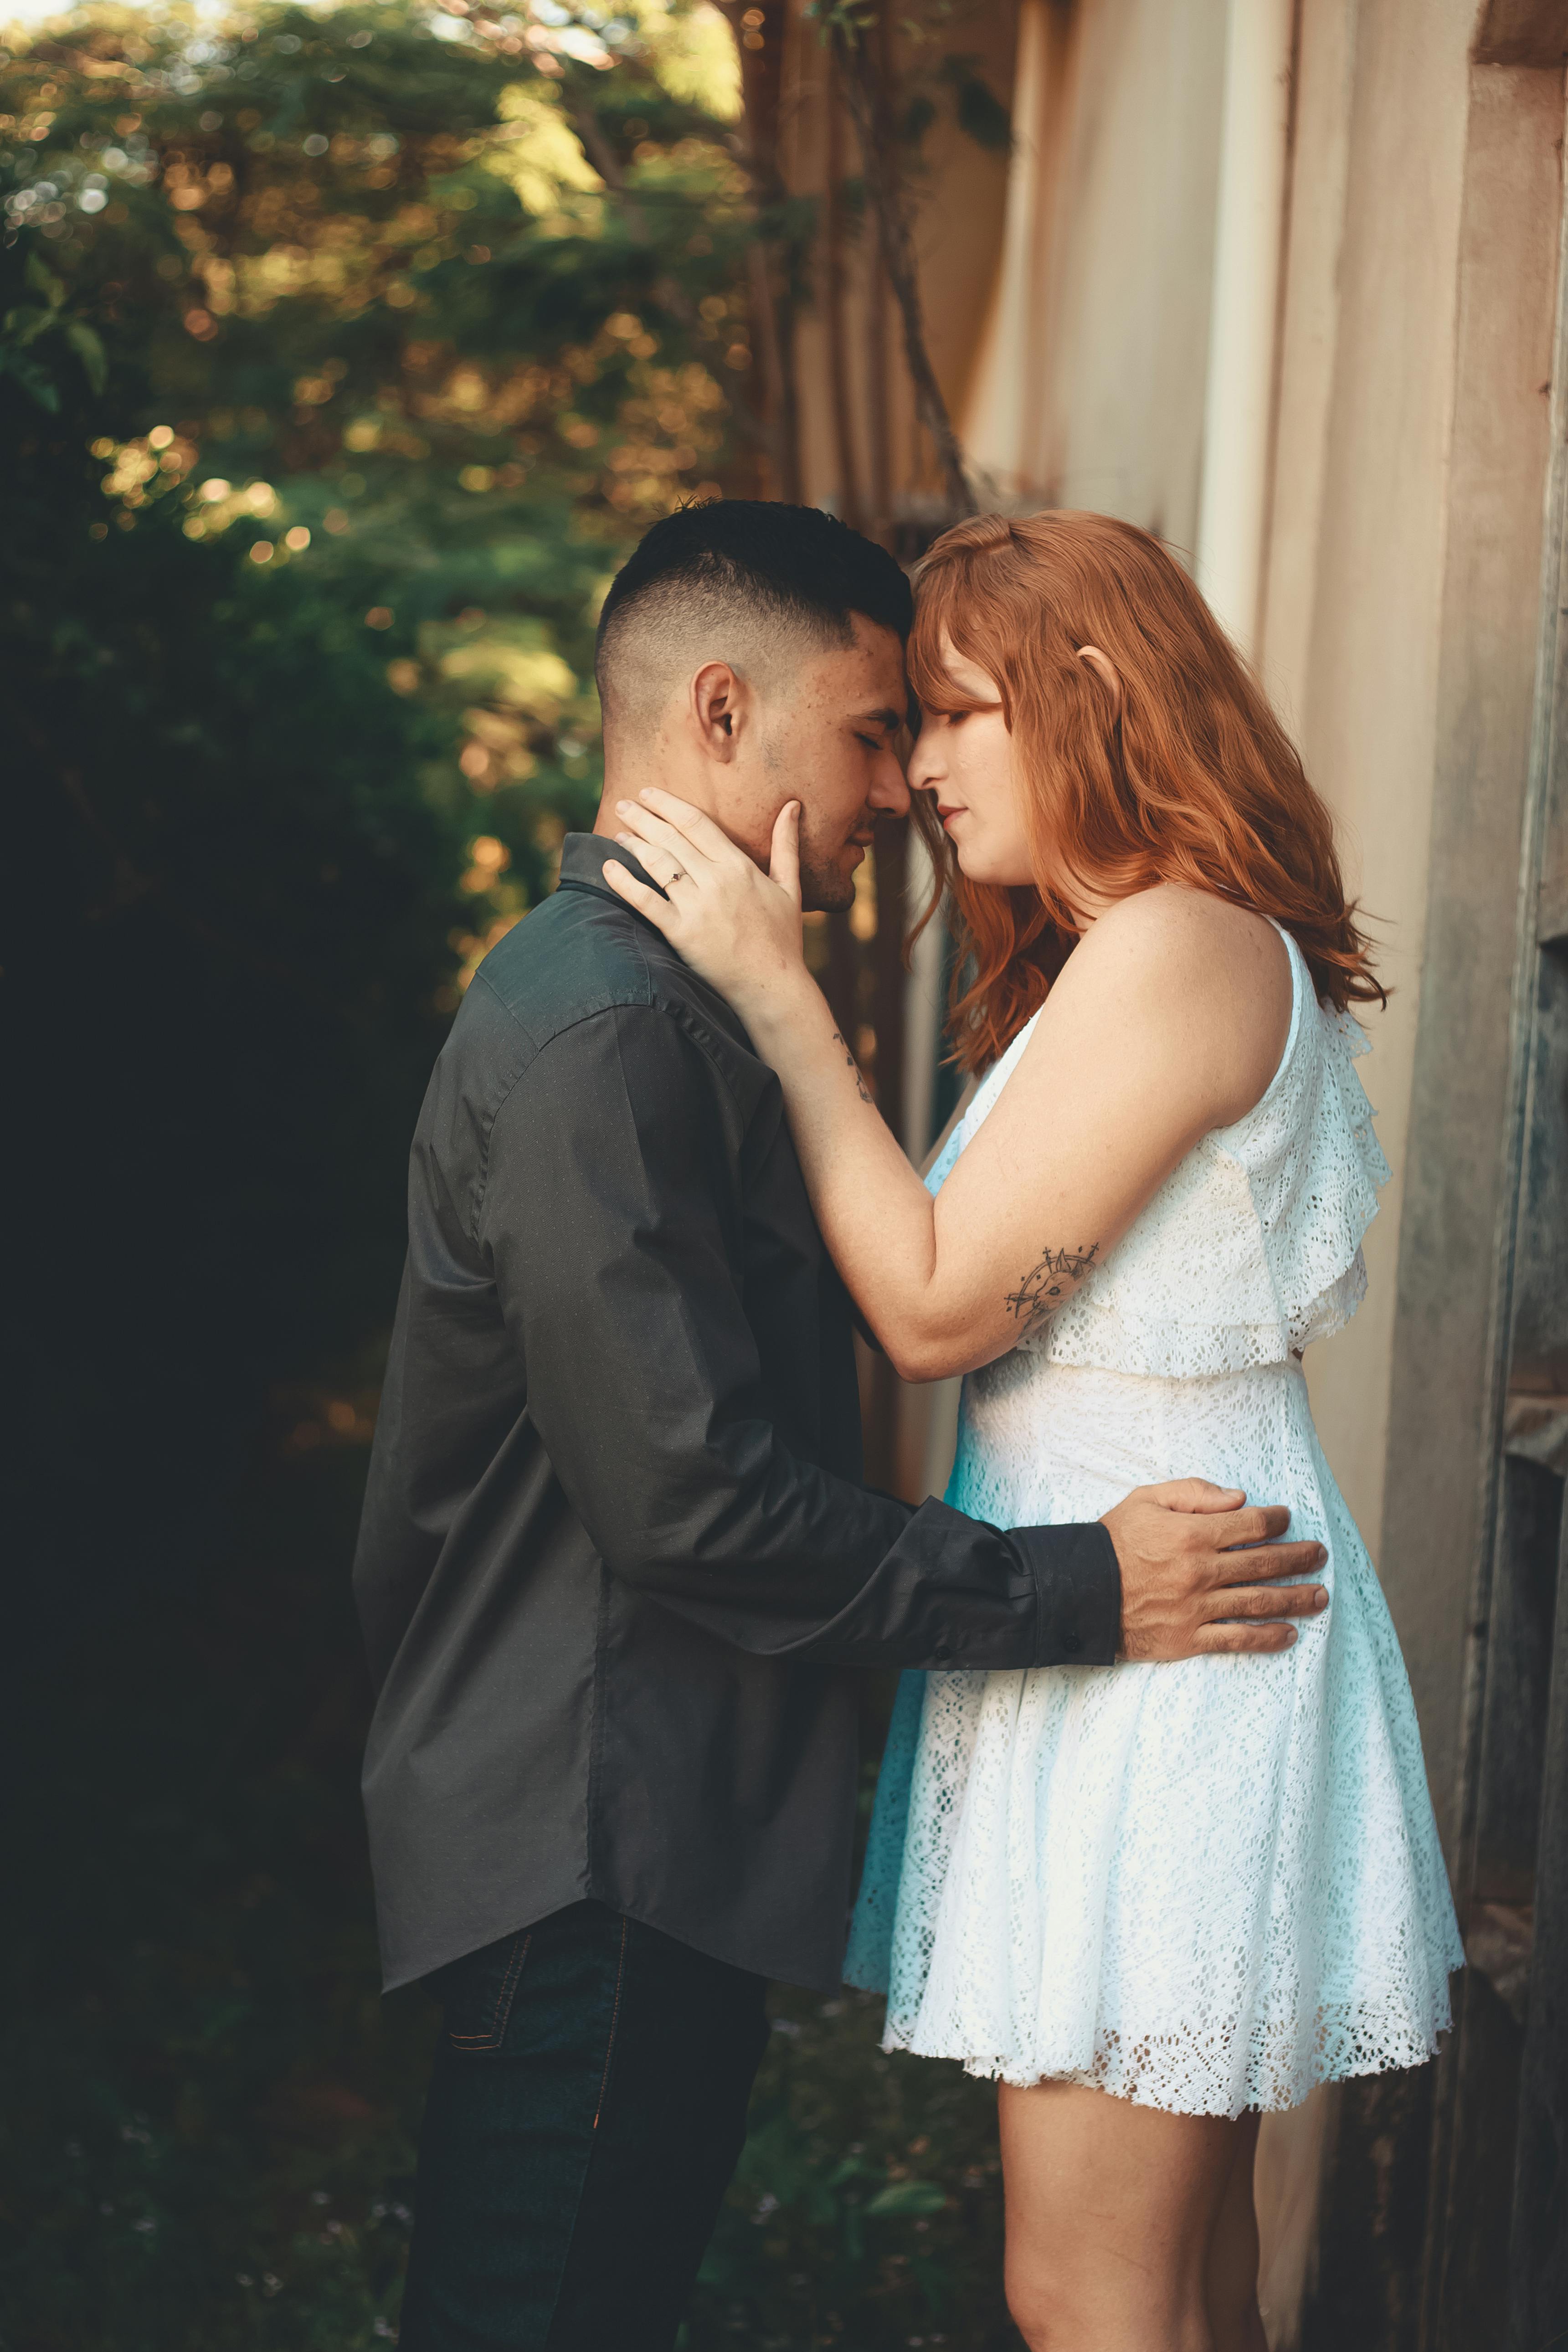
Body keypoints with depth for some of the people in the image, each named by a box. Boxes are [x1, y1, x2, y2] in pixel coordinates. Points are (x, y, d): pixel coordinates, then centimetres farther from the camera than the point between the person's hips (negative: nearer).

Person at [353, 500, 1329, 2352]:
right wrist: (1077, 1592, -18)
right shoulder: (594, 1030, -20)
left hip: (666, 1830, 10)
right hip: (588, 1850, -10)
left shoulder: (657, 1000, 15)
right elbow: (689, 1496, -24)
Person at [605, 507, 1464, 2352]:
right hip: (1175, 1604, 10)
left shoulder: (1178, 948, -17)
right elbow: (990, 1274, 10)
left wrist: (773, 990, -15)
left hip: (1151, 1619, -10)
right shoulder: (1162, 956, 15)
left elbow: (938, 1307, -17)